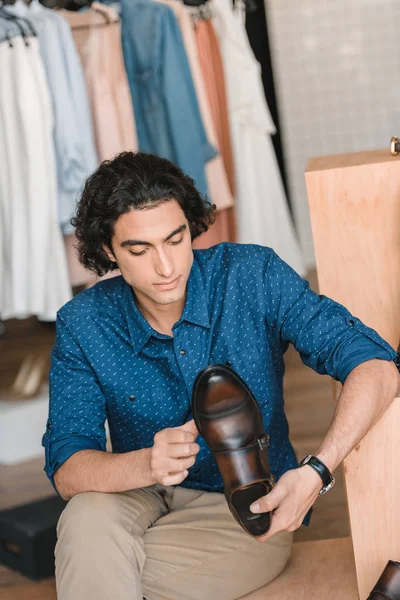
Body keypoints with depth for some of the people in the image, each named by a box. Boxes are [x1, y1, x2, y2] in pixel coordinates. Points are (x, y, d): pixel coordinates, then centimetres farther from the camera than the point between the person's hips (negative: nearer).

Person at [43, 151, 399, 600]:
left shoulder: (253, 277, -14)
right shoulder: (83, 324, -10)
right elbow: (66, 471, -13)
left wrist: (315, 472, -37)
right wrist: (146, 465, -36)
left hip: (248, 511, -2)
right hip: (140, 499, 3)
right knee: (87, 520, -31)